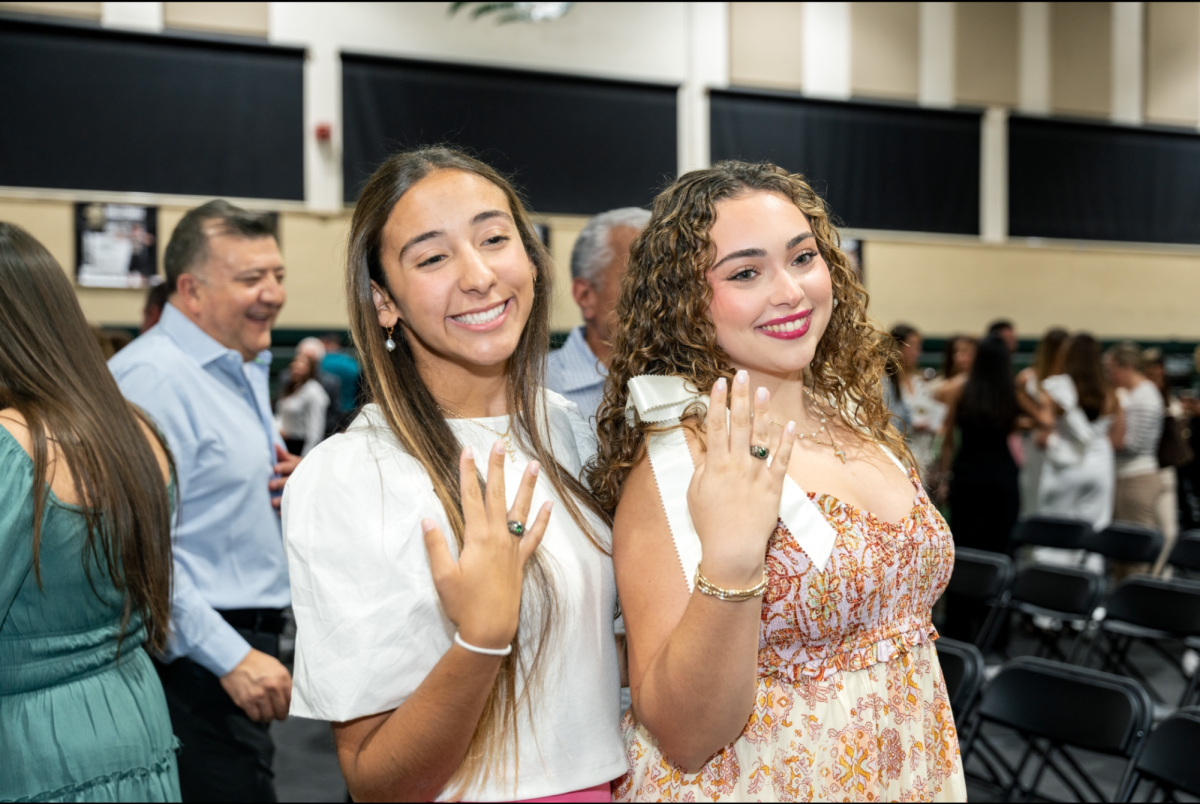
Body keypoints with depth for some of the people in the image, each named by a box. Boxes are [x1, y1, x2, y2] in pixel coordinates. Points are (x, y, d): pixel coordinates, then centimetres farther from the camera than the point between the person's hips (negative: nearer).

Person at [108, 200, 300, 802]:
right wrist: (230, 657, -25)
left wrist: (282, 485, 5)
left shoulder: (244, 367, 15)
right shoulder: (153, 377, -18)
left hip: (246, 643, 10)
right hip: (198, 660, -10)